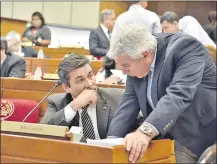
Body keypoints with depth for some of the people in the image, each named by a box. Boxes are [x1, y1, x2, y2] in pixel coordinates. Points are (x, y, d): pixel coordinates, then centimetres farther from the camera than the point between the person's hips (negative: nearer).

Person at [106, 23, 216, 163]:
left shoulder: (185, 47, -22)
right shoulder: (135, 62, -1)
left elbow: (179, 95, -35)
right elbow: (129, 103, 2)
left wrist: (146, 132, -47)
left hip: (206, 135, -6)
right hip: (173, 138, 6)